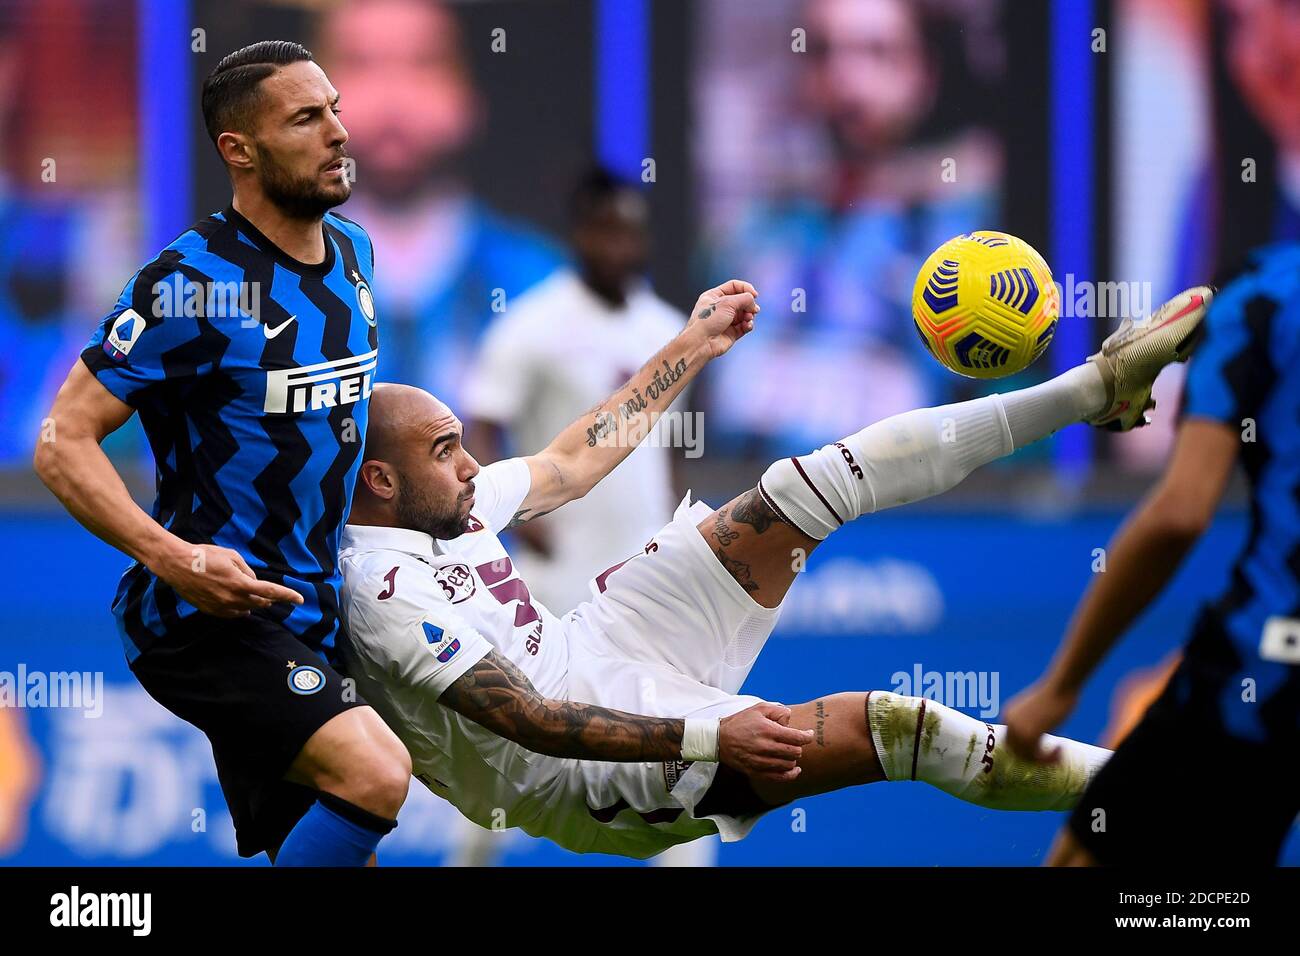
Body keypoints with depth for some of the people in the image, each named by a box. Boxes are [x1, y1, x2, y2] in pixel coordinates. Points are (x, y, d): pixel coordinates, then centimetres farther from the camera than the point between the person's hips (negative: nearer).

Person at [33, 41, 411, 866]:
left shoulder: (354, 252, 8)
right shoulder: (195, 283, -16)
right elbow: (63, 444, -17)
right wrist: (171, 555, -29)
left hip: (303, 620, 9)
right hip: (206, 613, -9)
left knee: (327, 844, 11)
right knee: (377, 774, -28)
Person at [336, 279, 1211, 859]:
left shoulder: (442, 498, 4)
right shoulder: (379, 589, -24)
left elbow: (570, 465, 20)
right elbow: (525, 721, -30)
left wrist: (693, 345, 24)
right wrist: (709, 736, -37)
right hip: (578, 769, -9)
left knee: (814, 485, 0)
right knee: (887, 725, -27)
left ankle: (1098, 385, 5)